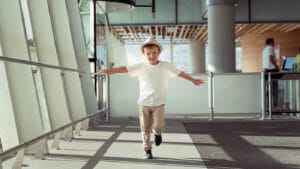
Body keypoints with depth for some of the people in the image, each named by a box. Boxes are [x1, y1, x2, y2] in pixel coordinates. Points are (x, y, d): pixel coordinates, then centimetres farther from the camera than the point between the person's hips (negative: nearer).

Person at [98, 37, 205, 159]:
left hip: (159, 103, 0)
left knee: (158, 125, -9)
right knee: (145, 128, 3)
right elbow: (124, 69, -13)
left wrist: (193, 80, 18)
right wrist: (108, 71, -24)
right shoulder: (140, 66, -6)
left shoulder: (165, 66, -2)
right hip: (144, 103, 0)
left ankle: (157, 133, 27)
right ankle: (147, 150, 18)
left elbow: (180, 73, 9)